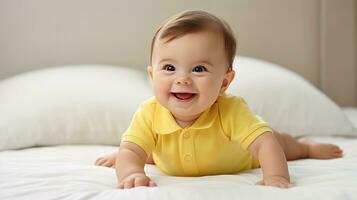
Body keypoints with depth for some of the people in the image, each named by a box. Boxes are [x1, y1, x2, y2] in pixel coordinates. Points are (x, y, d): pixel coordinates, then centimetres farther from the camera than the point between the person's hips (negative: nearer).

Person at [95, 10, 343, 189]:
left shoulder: (231, 111, -44)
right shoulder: (149, 115, -39)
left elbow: (266, 143, -47)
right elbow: (131, 152, -43)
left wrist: (276, 177, -66)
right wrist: (131, 171, -66)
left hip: (239, 160, 0)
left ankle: (306, 146, 57)